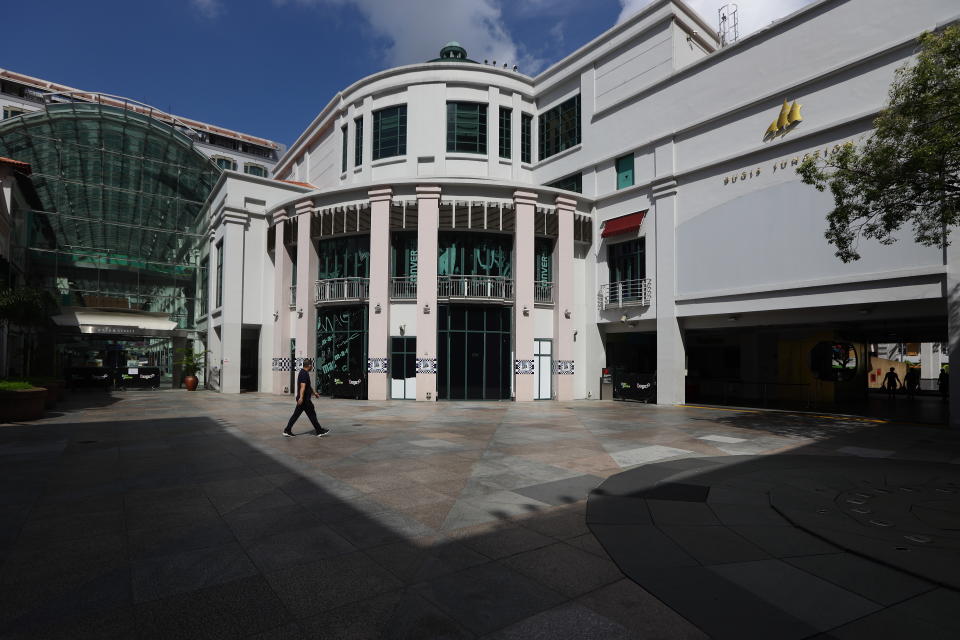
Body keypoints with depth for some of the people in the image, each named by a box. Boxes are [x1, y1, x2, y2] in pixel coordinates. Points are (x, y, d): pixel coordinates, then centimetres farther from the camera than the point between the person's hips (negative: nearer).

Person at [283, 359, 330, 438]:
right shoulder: (304, 374, -16)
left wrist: (314, 393, 36)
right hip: (305, 399, -10)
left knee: (296, 415, 10)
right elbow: (302, 386, -28)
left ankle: (287, 431, 9)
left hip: (302, 399, 10)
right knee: (312, 415, -1)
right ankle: (319, 431, 6)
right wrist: (301, 397, -36)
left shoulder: (302, 373, 17)